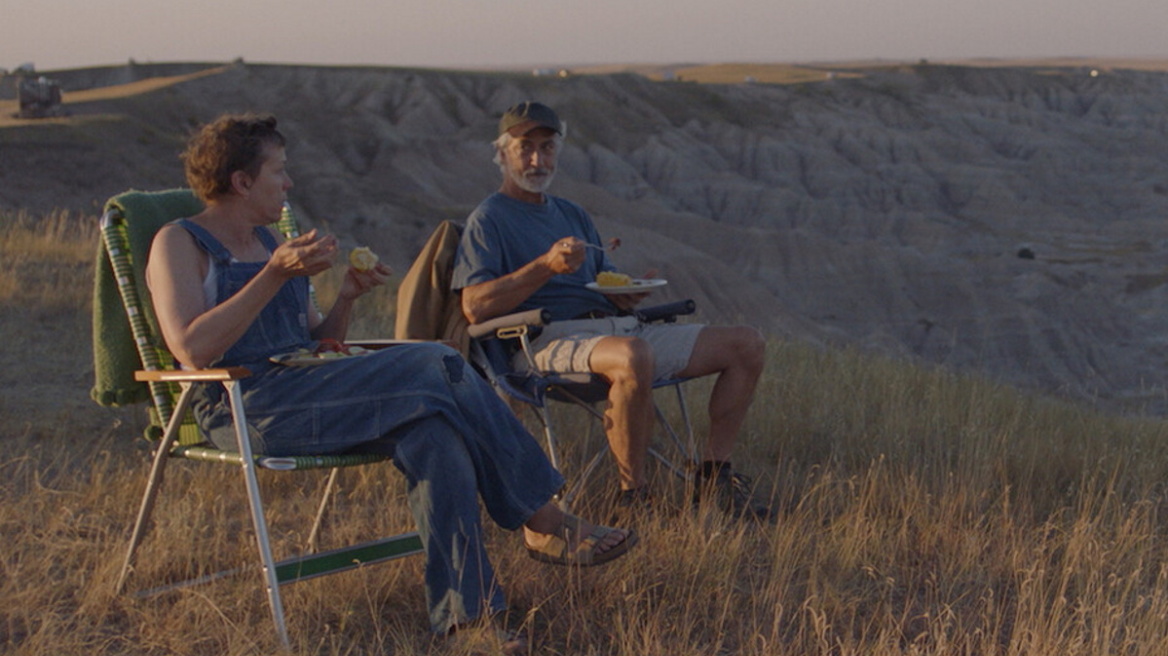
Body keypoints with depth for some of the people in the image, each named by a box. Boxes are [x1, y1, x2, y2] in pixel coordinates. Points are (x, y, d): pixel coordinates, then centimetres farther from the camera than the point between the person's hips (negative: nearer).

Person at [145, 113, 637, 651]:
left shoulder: (268, 242, 24)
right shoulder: (178, 244, 1)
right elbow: (193, 349, -16)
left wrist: (346, 298, 5)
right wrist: (276, 275, -17)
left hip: (305, 394, 8)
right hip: (244, 409, -7)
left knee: (433, 434, -24)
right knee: (437, 367, -23)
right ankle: (542, 522, -17)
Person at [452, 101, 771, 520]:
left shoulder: (573, 215, 28)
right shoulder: (488, 219, 3)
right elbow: (475, 307, -11)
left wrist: (625, 294, 3)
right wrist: (547, 265, -19)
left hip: (619, 329, 8)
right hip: (553, 340, -8)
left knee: (746, 344, -2)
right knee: (633, 357, -42)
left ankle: (713, 477, 1)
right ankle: (631, 497, -28)